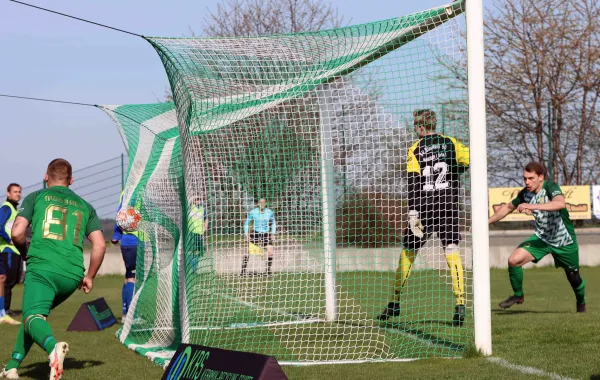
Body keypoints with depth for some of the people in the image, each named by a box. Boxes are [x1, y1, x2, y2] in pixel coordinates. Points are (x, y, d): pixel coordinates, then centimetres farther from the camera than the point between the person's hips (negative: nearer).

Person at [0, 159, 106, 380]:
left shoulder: (35, 197, 11)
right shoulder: (85, 206, 21)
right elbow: (99, 245, 11)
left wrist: (25, 253, 21)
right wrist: (89, 277, 22)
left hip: (42, 268, -5)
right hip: (72, 276, 5)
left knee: (33, 316, -16)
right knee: (35, 311, 25)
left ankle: (53, 346, -51)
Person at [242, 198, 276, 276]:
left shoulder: (270, 212, 0)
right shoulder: (253, 212, -5)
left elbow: (273, 223, 16)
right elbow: (246, 223, 6)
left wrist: (273, 233, 5)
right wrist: (246, 234, -4)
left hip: (266, 234, 1)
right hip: (255, 233, -1)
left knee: (270, 252, -11)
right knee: (248, 251, -11)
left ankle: (268, 271, 4)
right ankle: (243, 271, -4)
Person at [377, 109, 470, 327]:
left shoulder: (415, 150, 1)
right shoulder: (451, 143, 6)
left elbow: (413, 183, -8)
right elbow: (469, 160, -4)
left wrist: (412, 212, -12)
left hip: (424, 209, -1)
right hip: (449, 206, 1)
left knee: (408, 251, 12)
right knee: (451, 251, -3)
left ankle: (395, 303, 21)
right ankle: (460, 304, -18)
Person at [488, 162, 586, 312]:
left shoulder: (550, 187, -26)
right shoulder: (525, 193, -8)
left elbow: (561, 203, -48)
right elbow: (508, 207, 12)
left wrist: (533, 206, -55)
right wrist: (486, 222, 9)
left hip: (564, 241, -4)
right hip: (542, 238, 4)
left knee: (573, 276, 14)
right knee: (514, 259, -18)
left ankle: (581, 303, 47)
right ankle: (518, 295, 5)